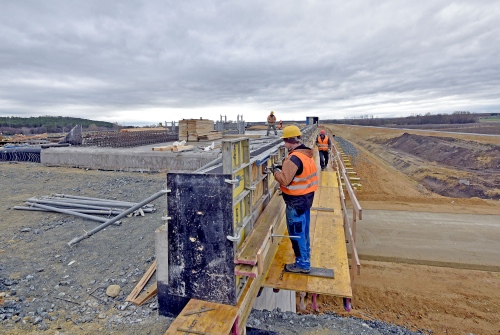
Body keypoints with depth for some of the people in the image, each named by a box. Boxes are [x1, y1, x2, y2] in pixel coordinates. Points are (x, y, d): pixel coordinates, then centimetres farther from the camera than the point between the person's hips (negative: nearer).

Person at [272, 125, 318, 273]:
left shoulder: (294, 158, -24)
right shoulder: (307, 154, 6)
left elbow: (285, 180, -27)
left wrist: (276, 171, -10)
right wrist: (284, 169, 7)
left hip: (296, 200, -9)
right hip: (306, 197, 9)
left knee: (296, 232, 4)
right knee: (303, 229, 23)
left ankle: (302, 264, 15)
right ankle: (305, 254, 39)